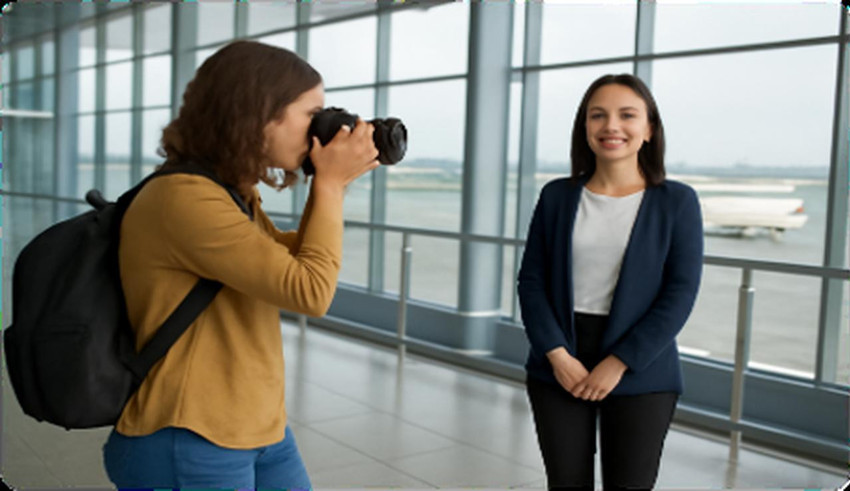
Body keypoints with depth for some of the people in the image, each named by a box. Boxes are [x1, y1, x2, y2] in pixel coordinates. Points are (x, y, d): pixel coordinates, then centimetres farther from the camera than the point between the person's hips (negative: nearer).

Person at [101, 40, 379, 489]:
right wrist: (330, 183, -14)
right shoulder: (184, 197, -23)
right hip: (187, 447, -9)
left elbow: (295, 264, 17)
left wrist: (330, 185, 5)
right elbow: (310, 292, -23)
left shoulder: (234, 194, 7)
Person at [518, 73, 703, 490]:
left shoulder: (676, 201, -2)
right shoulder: (557, 196, 4)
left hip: (639, 376, -1)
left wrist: (618, 363, -13)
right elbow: (531, 281, 1)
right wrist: (558, 355, -11)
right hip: (557, 367, 2)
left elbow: (680, 293, -7)